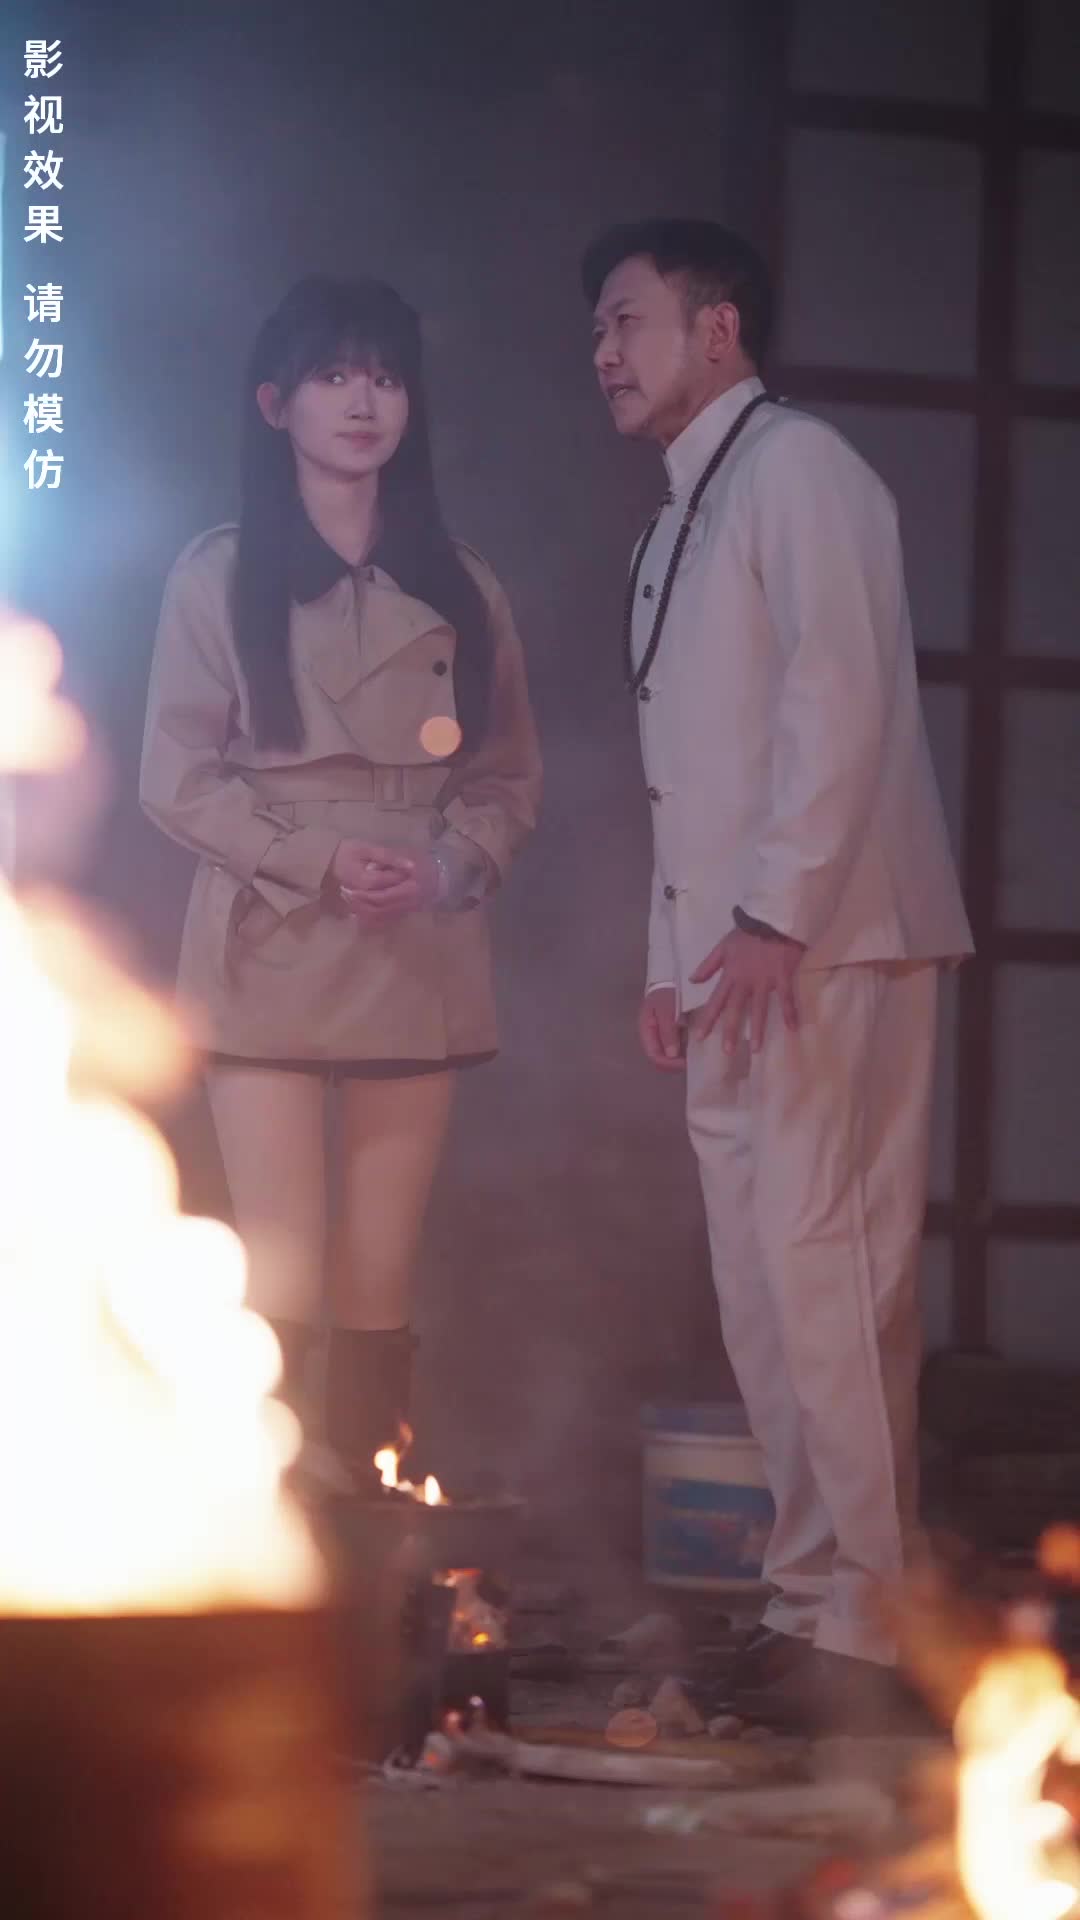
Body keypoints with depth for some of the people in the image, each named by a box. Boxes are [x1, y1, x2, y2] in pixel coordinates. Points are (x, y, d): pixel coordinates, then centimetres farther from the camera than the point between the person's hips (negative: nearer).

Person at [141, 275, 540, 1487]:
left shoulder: (459, 588, 11)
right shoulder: (219, 575, 2)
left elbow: (510, 775, 11)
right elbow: (178, 778, -2)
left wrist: (457, 866, -9)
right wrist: (317, 863, -15)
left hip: (419, 965, 3)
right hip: (271, 959, -3)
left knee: (380, 1288, 3)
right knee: (283, 1289, -8)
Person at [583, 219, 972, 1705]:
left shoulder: (795, 466, -4)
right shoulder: (678, 525, 23)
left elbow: (840, 699, -16)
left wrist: (773, 917, -21)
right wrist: (673, 960, 17)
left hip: (819, 949, -9)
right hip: (729, 966, 9)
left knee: (823, 1271, -12)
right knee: (761, 1286, 7)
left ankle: (860, 1615, -9)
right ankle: (812, 1589, 11)